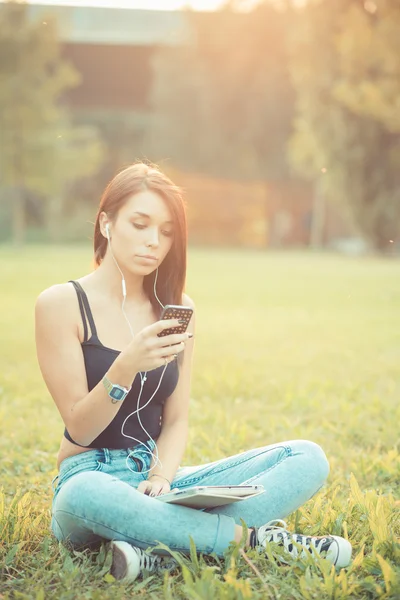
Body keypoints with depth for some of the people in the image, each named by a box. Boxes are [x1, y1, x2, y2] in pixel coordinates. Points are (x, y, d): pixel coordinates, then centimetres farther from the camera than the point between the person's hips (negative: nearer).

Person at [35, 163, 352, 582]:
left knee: (307, 458, -12)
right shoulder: (61, 304, -5)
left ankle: (164, 551, -29)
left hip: (159, 479, 5)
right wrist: (126, 367, -27)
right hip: (92, 478, -5)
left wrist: (160, 478, -14)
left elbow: (176, 420, 7)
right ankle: (254, 538, -25)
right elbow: (80, 429, -9)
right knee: (85, 495, -42)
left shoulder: (175, 309, 10)